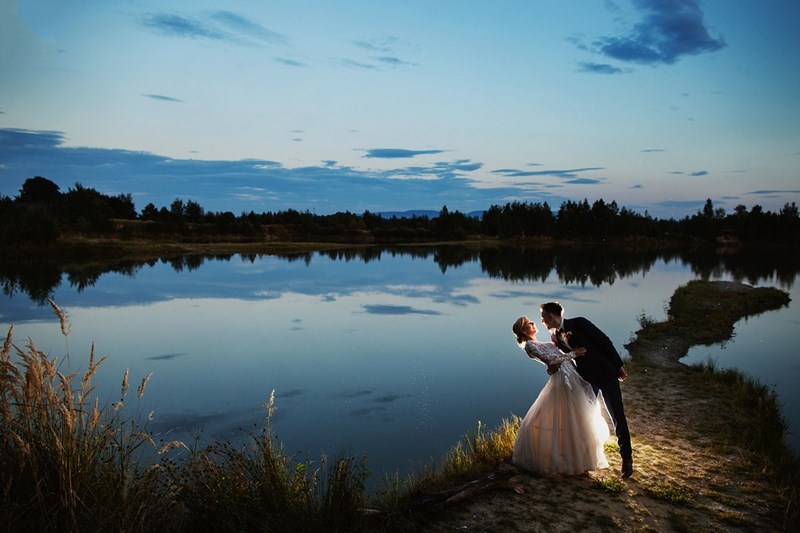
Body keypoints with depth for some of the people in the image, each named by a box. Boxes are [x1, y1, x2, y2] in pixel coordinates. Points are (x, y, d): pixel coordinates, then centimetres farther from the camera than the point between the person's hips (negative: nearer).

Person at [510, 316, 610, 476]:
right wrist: (573, 354, -13)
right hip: (563, 378, -9)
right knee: (572, 420, -4)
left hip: (572, 376, 9)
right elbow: (549, 359, -17)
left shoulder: (542, 344, 22)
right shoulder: (529, 345, -7)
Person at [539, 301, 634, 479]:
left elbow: (604, 341, -12)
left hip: (606, 373, -6)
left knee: (617, 416, -2)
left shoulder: (579, 323, -15)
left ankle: (626, 458, 10)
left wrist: (619, 365, -10)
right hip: (586, 377, 6)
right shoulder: (555, 337, 2)